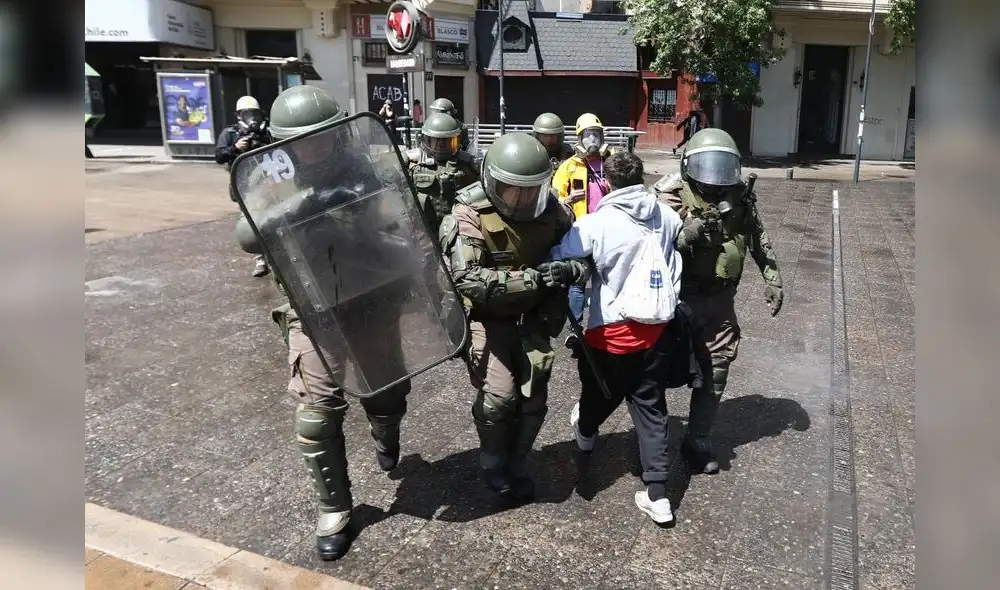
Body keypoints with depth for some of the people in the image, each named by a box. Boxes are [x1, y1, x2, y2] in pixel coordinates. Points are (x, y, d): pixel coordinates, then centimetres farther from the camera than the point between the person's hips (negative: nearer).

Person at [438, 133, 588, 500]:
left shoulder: (552, 210, -9)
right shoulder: (470, 215, -23)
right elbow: (468, 280, -33)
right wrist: (536, 278, -37)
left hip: (531, 316, 4)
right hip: (486, 318, -4)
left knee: (533, 398, 6)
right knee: (498, 395, -13)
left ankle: (516, 465, 31)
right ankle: (493, 464, 17)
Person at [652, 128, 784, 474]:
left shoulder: (738, 196, 2)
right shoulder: (672, 194, -13)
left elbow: (759, 239, 15)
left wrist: (772, 279, 14)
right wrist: (689, 233, -33)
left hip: (720, 300, 5)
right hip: (678, 299, -4)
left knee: (715, 371, 10)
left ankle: (698, 441, 26)